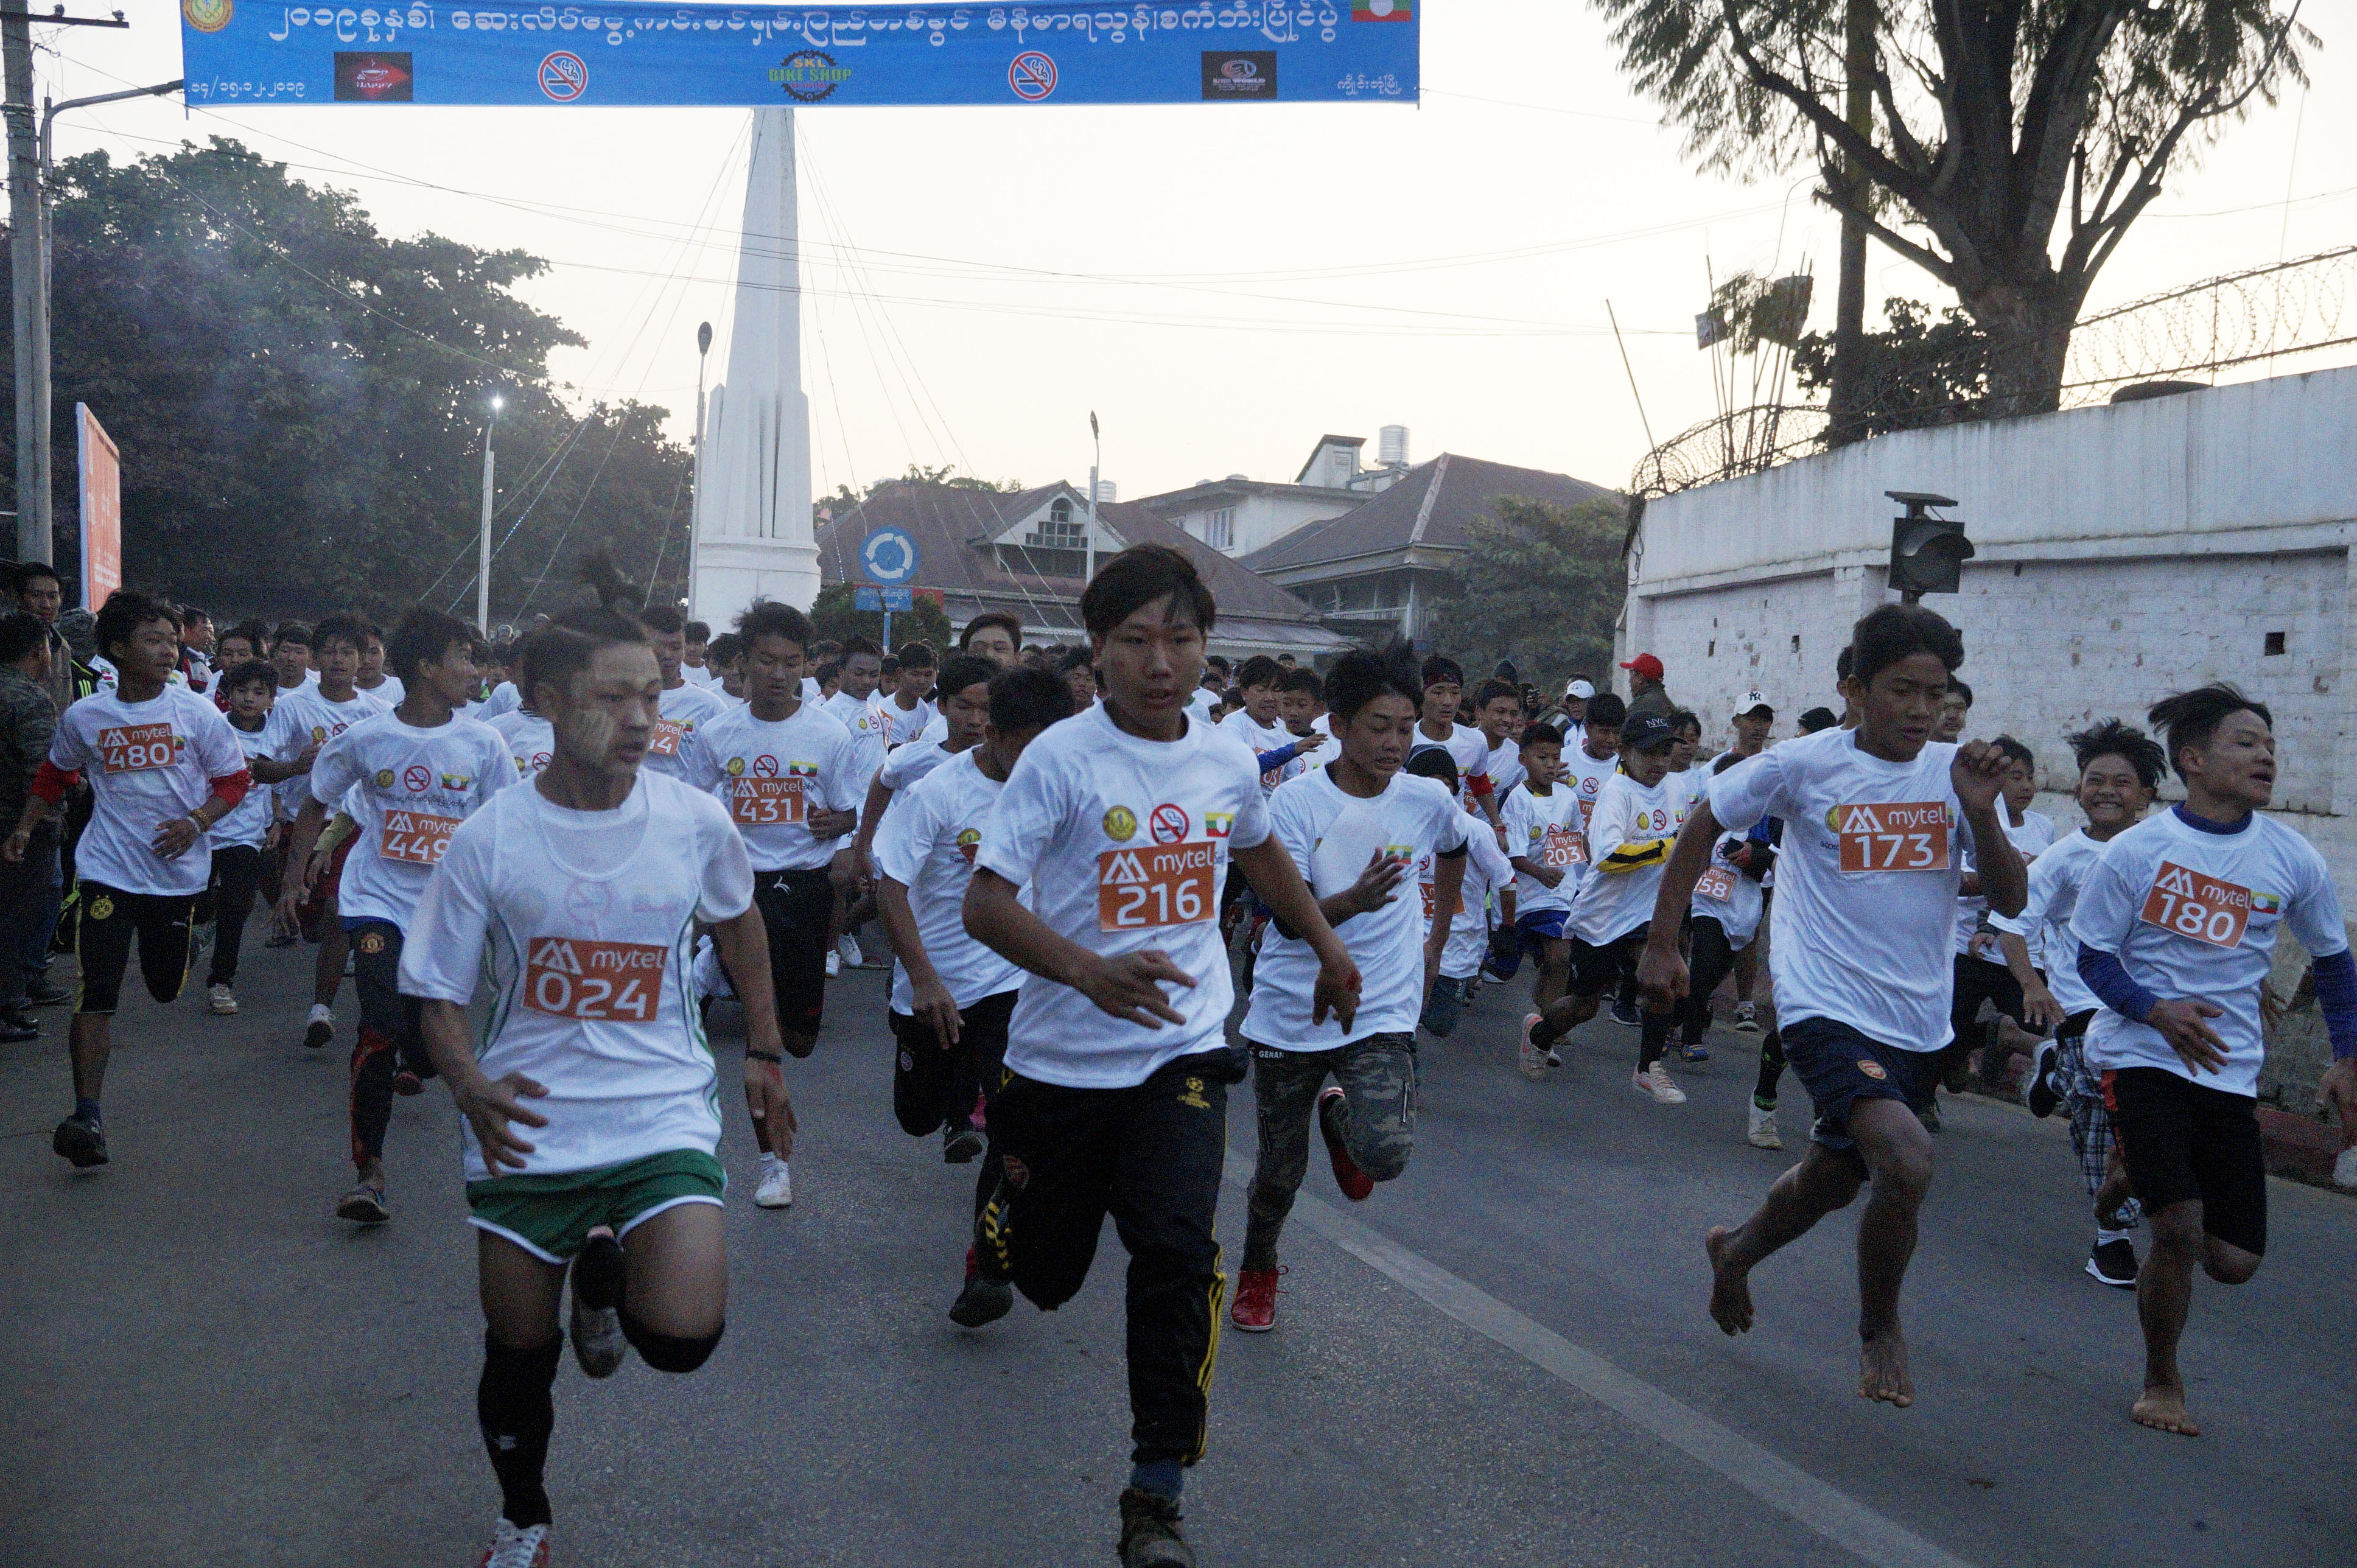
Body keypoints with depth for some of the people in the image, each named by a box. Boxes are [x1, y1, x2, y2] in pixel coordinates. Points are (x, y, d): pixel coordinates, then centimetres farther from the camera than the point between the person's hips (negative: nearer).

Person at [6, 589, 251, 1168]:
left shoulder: (196, 712, -3)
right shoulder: (83, 717, 1)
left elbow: (233, 779, 1)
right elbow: (55, 776, 19)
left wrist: (196, 822, -14)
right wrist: (23, 830, 13)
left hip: (177, 870, 1)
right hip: (107, 870, -1)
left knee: (167, 987, 12)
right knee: (96, 992, -11)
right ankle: (87, 1116, -10)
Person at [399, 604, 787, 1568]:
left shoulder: (695, 822, -6)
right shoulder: (488, 840, -8)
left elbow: (738, 921, 15)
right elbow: (439, 997, -1)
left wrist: (763, 1052, 18)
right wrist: (470, 1088, -21)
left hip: (662, 1116, 0)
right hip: (527, 1125, 0)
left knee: (683, 1335, -19)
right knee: (518, 1354, 12)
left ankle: (608, 1273, 16)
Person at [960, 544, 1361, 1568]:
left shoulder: (1229, 762, 1)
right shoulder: (1061, 758, -14)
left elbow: (1260, 854, 24)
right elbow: (985, 904, -20)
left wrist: (1328, 947, 30)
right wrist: (1092, 972, -35)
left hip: (1181, 1052, 2)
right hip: (1060, 1058, -2)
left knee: (1178, 1254, -16)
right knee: (1041, 1272, 14)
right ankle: (991, 1239, 53)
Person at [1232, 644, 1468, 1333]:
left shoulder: (1429, 800, -3)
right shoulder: (1296, 800, -12)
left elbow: (1454, 851, 22)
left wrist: (1438, 934, 24)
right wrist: (1354, 900, -35)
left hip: (1382, 1011, 1)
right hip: (1291, 1010, -1)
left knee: (1387, 1155, -22)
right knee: (1281, 1171, 10)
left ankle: (1338, 1114, 15)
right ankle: (1257, 1272, 42)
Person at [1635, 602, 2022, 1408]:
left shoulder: (1953, 773, 1)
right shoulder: (1804, 766, -9)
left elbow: (2010, 899, -1)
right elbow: (1703, 826, 3)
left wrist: (1981, 811, -18)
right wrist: (1661, 942, 1)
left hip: (1917, 1022, 5)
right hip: (1827, 1006, -5)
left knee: (1834, 1178, 20)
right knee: (1908, 1160, -25)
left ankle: (1737, 1250, 52)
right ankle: (1879, 1328, 1)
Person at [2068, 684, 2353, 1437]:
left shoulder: (2294, 859, -1)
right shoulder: (2135, 850, -9)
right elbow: (2093, 955, -3)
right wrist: (2155, 1010, -19)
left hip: (2229, 1069, 4)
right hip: (2141, 1056, -4)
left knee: (2234, 1261, 1)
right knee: (2181, 1229, -13)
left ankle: (2140, 1174, 32)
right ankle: (2162, 1382, 12)